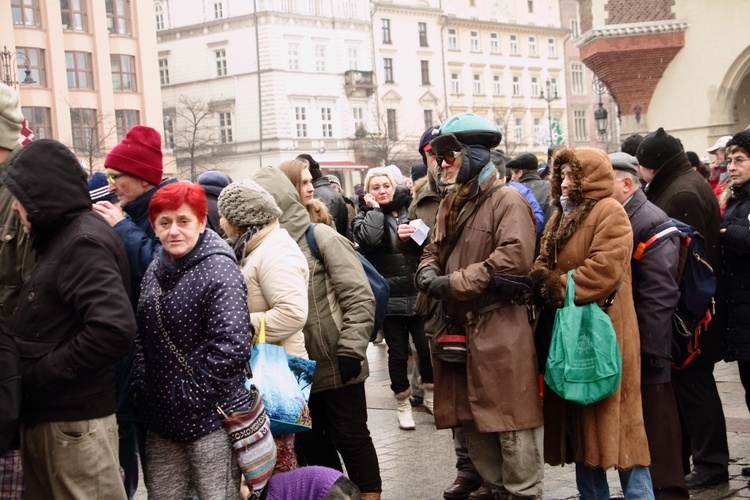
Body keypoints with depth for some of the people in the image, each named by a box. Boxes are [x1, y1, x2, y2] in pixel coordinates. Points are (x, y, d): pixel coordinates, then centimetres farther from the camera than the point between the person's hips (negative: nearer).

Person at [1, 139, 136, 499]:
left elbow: (114, 329, -28)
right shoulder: (58, 237, 14)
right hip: (43, 414, 9)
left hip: (73, 420, -9)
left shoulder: (83, 242, -16)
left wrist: (41, 375, -20)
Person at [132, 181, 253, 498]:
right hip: (161, 417, 7)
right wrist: (139, 386, 8)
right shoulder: (157, 269, 9)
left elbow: (231, 345, -22)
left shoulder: (219, 270, -13)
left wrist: (193, 396, -17)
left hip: (210, 416, -7)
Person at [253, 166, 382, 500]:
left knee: (351, 437, 5)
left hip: (336, 368, -6)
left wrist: (351, 349, -18)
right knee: (309, 443, 14)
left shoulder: (322, 238, -9)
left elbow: (360, 300, -12)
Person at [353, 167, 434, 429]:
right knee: (398, 353, 6)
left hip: (417, 294, 2)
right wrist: (375, 209, -11)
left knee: (426, 348, 7)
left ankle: (430, 395, 27)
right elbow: (369, 238, -22)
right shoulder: (365, 218, 2)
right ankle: (403, 404, 21)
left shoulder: (408, 211, 9)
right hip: (390, 298, -2)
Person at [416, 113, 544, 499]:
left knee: (509, 420, -4)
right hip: (459, 329, 9)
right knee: (471, 422, 16)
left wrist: (453, 283, -19)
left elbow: (515, 258, -22)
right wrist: (428, 271, -2)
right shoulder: (449, 204, 18)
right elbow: (435, 250, 24)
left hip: (500, 331, -9)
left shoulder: (507, 200, -9)